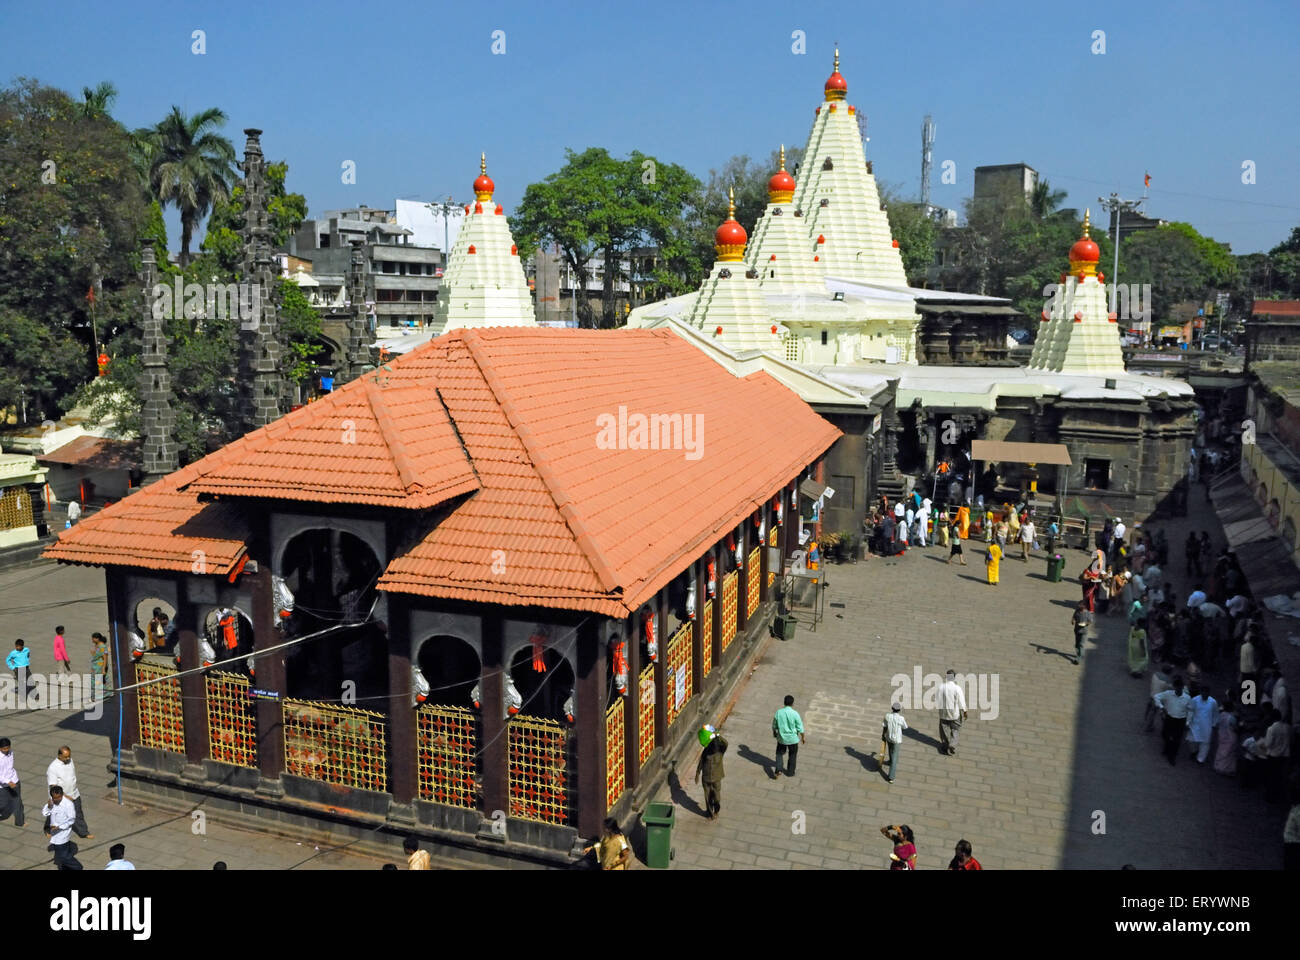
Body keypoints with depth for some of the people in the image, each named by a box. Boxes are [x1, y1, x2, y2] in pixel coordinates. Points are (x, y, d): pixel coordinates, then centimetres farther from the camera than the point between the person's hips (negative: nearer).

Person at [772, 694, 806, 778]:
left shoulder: (778, 712, -11)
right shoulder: (795, 714, -19)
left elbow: (774, 725, 1)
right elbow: (800, 728, -11)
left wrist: (774, 733, 21)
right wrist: (803, 737, 5)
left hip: (781, 738, 2)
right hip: (793, 739, -1)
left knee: (779, 754, 20)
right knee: (792, 755, 19)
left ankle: (778, 770, 5)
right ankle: (790, 772, 29)